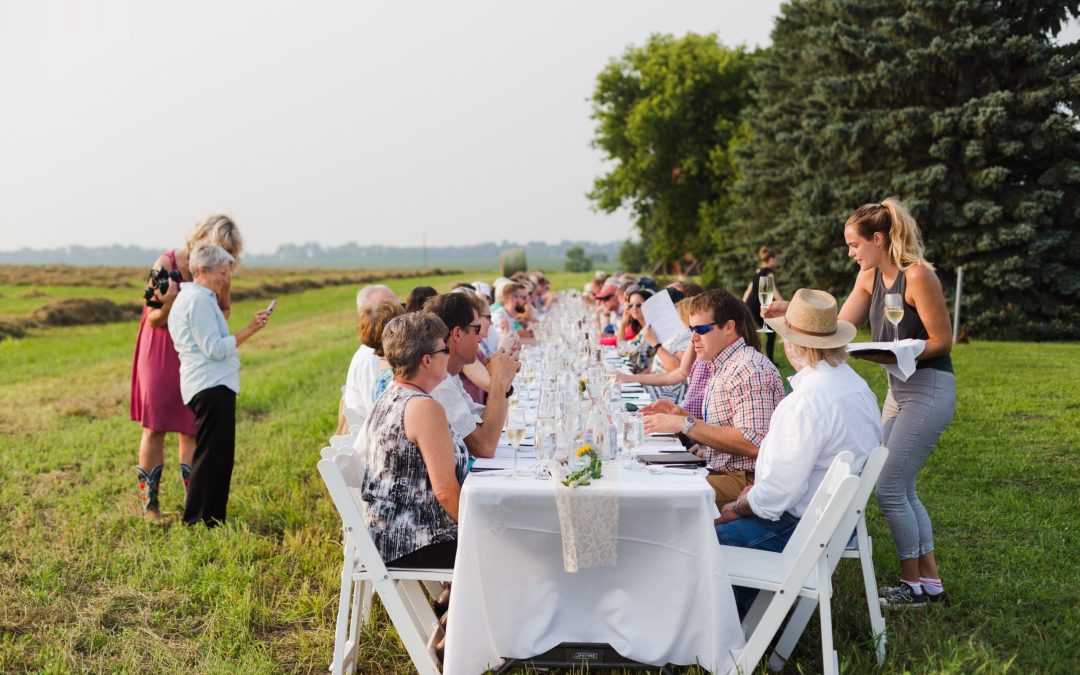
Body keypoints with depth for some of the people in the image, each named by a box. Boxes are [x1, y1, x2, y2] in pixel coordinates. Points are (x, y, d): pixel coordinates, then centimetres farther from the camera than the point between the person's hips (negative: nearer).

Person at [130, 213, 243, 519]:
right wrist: (169, 301, -32)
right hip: (161, 353, -3)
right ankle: (149, 503, 10)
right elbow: (154, 320, -11)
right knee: (154, 429, 1)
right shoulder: (166, 263, -14)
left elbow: (224, 310, 11)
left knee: (191, 431, 3)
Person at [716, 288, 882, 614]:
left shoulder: (807, 401, -28)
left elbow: (780, 491, -24)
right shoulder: (854, 382, 3)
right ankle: (752, 612, 28)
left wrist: (738, 508, -6)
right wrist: (759, 490, 10)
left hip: (801, 526, -10)